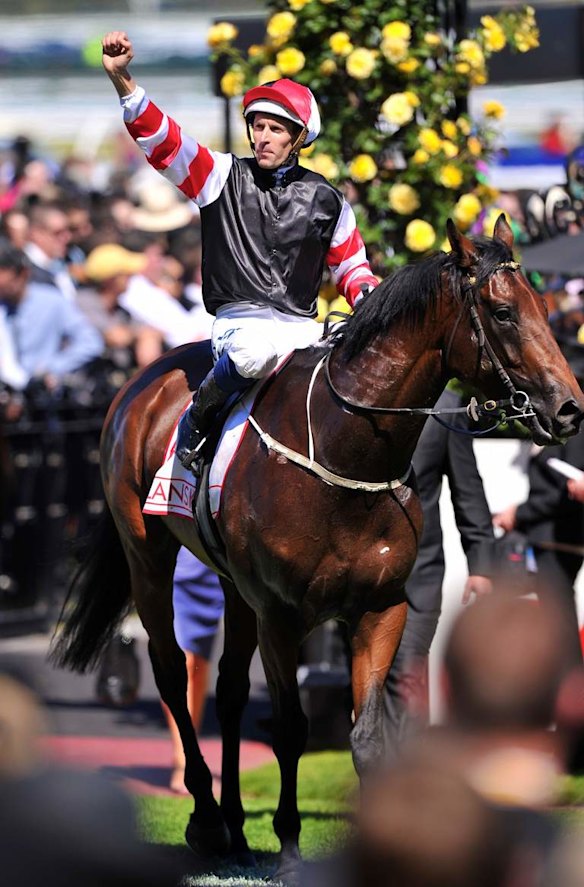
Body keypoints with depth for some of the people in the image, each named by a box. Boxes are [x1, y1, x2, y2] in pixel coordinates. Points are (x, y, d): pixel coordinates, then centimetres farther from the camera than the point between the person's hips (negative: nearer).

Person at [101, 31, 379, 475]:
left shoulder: (325, 200, 12)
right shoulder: (224, 177, 6)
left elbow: (350, 264, 22)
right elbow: (162, 138, -4)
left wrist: (368, 297, -1)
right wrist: (122, 80, -17)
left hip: (301, 326, 3)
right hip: (241, 319, -3)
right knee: (257, 354, -39)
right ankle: (196, 421, -12)